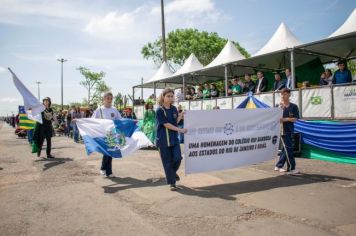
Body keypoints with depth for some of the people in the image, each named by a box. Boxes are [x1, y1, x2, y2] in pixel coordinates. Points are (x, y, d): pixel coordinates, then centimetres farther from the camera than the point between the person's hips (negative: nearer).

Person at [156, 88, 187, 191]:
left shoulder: (174, 109, 7)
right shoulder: (159, 110, -10)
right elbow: (166, 124, -15)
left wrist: (180, 116, -6)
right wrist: (180, 130, -16)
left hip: (174, 138, 4)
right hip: (163, 140, -4)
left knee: (177, 158, -5)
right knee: (167, 162, 1)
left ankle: (173, 172, 28)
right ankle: (172, 183, 15)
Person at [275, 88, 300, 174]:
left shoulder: (294, 106, 4)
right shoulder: (278, 106, -1)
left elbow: (295, 119, -1)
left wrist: (286, 119, -17)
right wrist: (280, 108, -19)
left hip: (290, 130, 4)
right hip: (282, 130, -4)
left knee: (285, 150, 11)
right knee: (288, 149, -7)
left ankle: (278, 166, 24)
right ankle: (291, 168, -2)